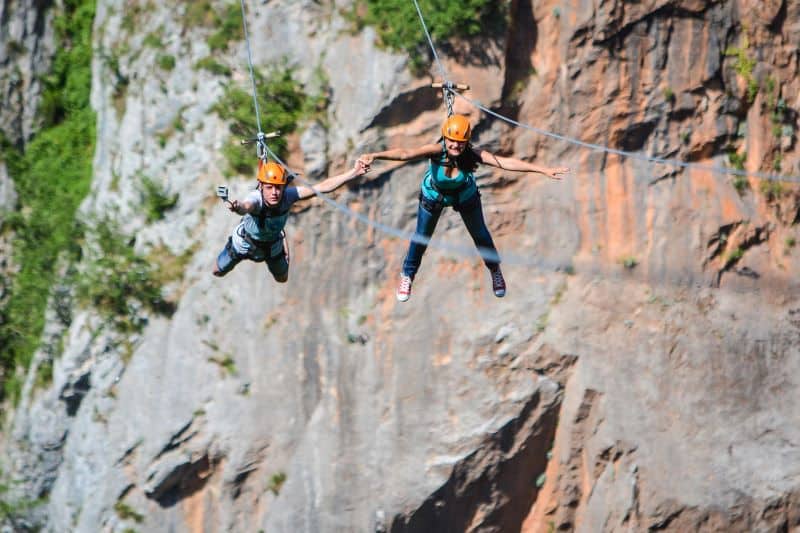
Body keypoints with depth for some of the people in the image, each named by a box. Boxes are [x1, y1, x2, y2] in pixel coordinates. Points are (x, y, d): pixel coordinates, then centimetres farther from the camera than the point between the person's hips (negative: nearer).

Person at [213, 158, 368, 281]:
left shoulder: (288, 195, -36)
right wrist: (237, 208, -96)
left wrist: (354, 173, -43)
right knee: (218, 272, 21)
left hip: (272, 245, 3)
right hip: (245, 243, -3)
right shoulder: (256, 198, -46)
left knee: (282, 279, 27)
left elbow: (323, 187, -37)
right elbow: (246, 206, -71)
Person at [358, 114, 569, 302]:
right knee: (421, 238, 16)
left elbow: (506, 162, -44)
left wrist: (544, 170, -50)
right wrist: (374, 156, -73)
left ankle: (495, 270, 49)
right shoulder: (437, 150, -42)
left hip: (466, 197, 1)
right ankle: (407, 276, 44)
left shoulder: (473, 155, -38)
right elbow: (406, 154, -58)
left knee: (480, 235, 20)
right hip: (433, 196, -1)